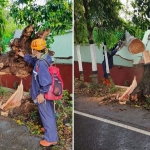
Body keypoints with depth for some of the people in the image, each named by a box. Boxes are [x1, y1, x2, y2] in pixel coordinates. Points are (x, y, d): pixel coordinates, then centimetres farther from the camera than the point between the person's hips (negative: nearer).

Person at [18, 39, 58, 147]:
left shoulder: (41, 63, -30)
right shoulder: (42, 58, 2)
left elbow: (46, 81, -31)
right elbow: (33, 60, 26)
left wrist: (42, 93, -23)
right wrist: (24, 56, 32)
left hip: (43, 94, -10)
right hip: (46, 92, 10)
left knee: (46, 115, 2)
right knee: (49, 113, 26)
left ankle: (51, 138, 15)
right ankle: (50, 128, 46)